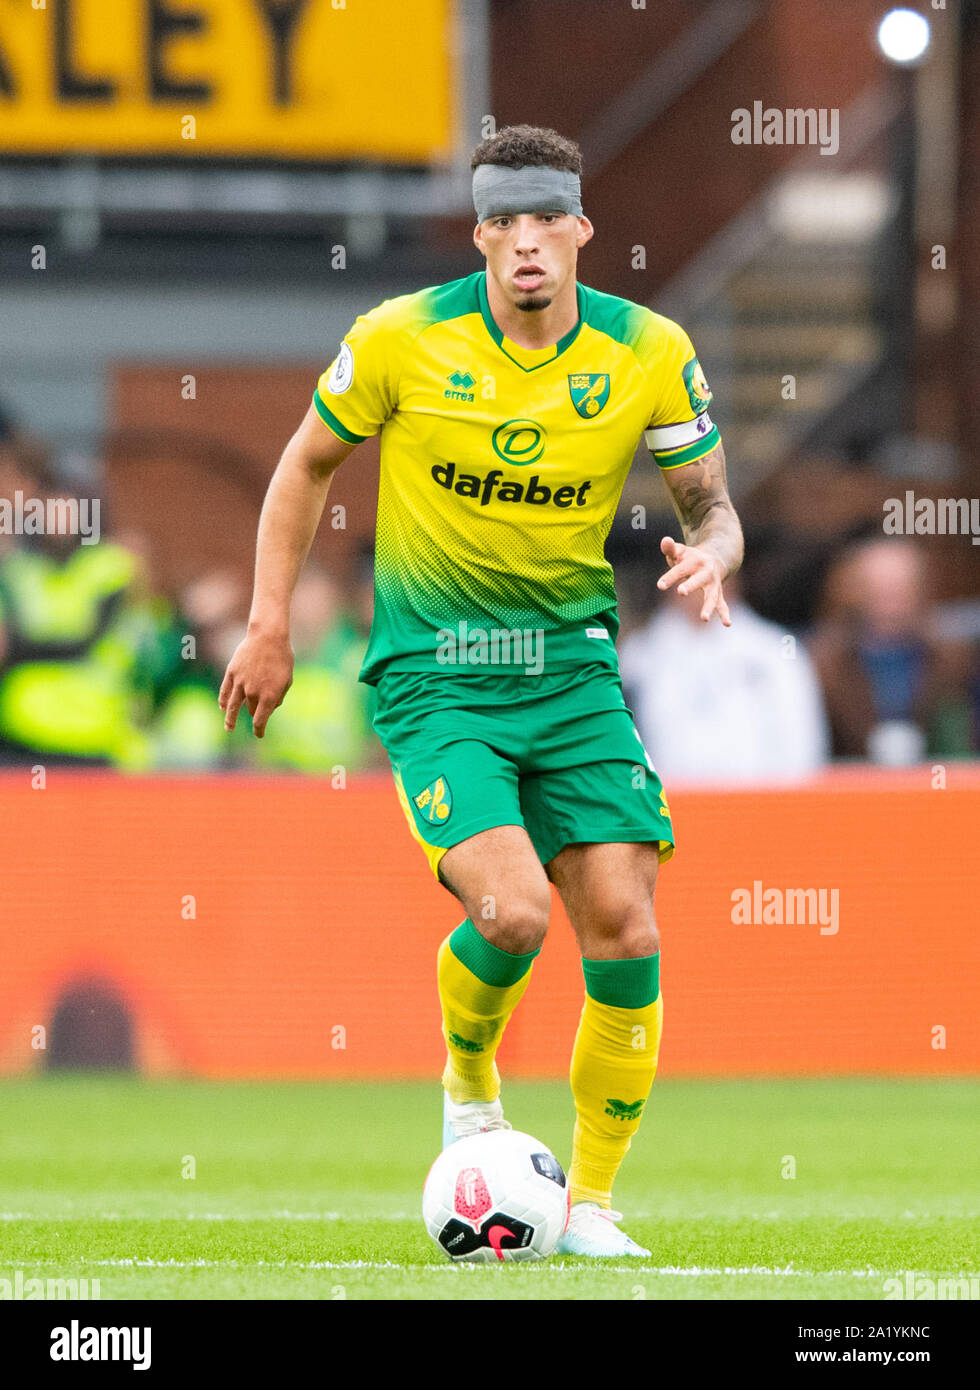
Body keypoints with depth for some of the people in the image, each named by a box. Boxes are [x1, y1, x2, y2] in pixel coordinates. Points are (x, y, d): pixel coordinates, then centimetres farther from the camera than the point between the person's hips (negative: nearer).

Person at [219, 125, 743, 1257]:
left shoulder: (648, 354, -4)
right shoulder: (403, 339, -8)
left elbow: (711, 503, 7)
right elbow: (308, 462, 7)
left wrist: (710, 557, -17)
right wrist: (269, 624, 5)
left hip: (573, 664, 3)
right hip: (434, 676, -3)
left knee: (625, 933, -8)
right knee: (513, 912, -23)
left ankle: (591, 1204, 9)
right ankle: (468, 1083, 11)